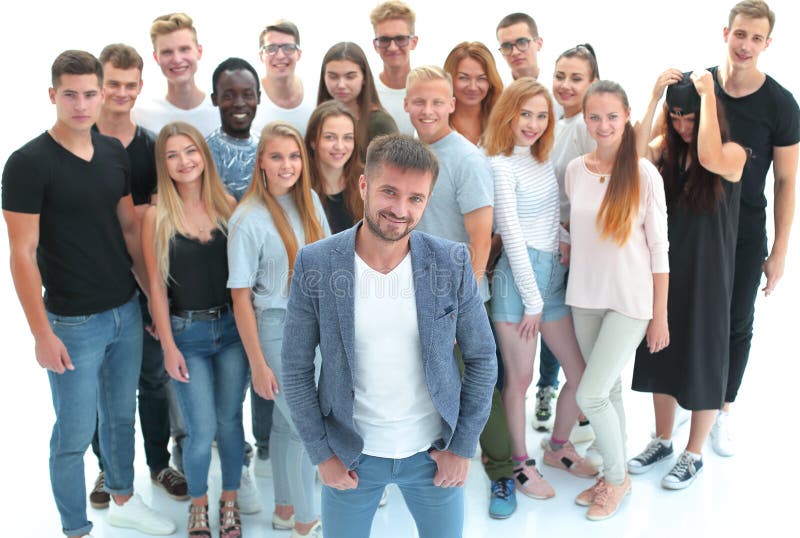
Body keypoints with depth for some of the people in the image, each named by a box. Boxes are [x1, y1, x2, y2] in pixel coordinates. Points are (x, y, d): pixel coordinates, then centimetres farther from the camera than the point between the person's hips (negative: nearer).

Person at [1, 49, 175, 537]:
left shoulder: (115, 153, 4)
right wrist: (42, 334, -15)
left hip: (127, 312, 6)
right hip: (74, 323, -5)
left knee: (122, 416, 20)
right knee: (74, 434, 6)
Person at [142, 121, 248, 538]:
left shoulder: (228, 205, -1)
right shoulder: (157, 217, -7)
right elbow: (157, 286, -5)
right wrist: (169, 346, -6)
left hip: (232, 327, 2)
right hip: (186, 332, -2)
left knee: (230, 422, 11)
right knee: (202, 432, 0)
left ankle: (229, 500, 33)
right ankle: (198, 503, 28)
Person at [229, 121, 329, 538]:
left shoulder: (309, 200, 1)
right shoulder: (248, 220, -17)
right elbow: (240, 297, -14)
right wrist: (258, 364, -13)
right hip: (276, 327, -5)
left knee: (286, 423, 18)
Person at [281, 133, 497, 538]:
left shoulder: (452, 263, -12)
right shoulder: (315, 263, -14)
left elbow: (482, 358, -3)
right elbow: (296, 369, -6)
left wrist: (463, 446, -3)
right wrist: (321, 454, -5)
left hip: (434, 452, 1)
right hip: (350, 453, 0)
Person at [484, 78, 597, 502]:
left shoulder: (543, 161, 14)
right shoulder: (501, 166, -10)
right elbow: (512, 235, -12)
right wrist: (532, 300, -11)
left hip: (553, 274, 8)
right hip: (517, 277, -8)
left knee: (582, 374, 10)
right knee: (519, 379, 4)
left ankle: (558, 447, 33)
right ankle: (520, 463, 23)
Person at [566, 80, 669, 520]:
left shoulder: (643, 174, -10)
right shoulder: (575, 170, 2)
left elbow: (659, 247, -7)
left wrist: (660, 315, -7)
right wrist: (569, 282, 10)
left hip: (631, 302, -4)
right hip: (585, 298, 4)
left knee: (590, 395, -6)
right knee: (609, 391, 14)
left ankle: (617, 477, 18)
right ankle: (613, 477, 32)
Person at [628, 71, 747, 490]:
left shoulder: (733, 153, -10)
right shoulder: (666, 147, 0)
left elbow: (710, 159, -34)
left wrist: (708, 95, -25)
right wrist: (655, 94, -20)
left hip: (706, 273, -4)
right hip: (663, 268, 4)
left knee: (701, 358, 8)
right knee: (662, 352, 16)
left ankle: (694, 454, 25)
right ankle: (663, 440, 35)